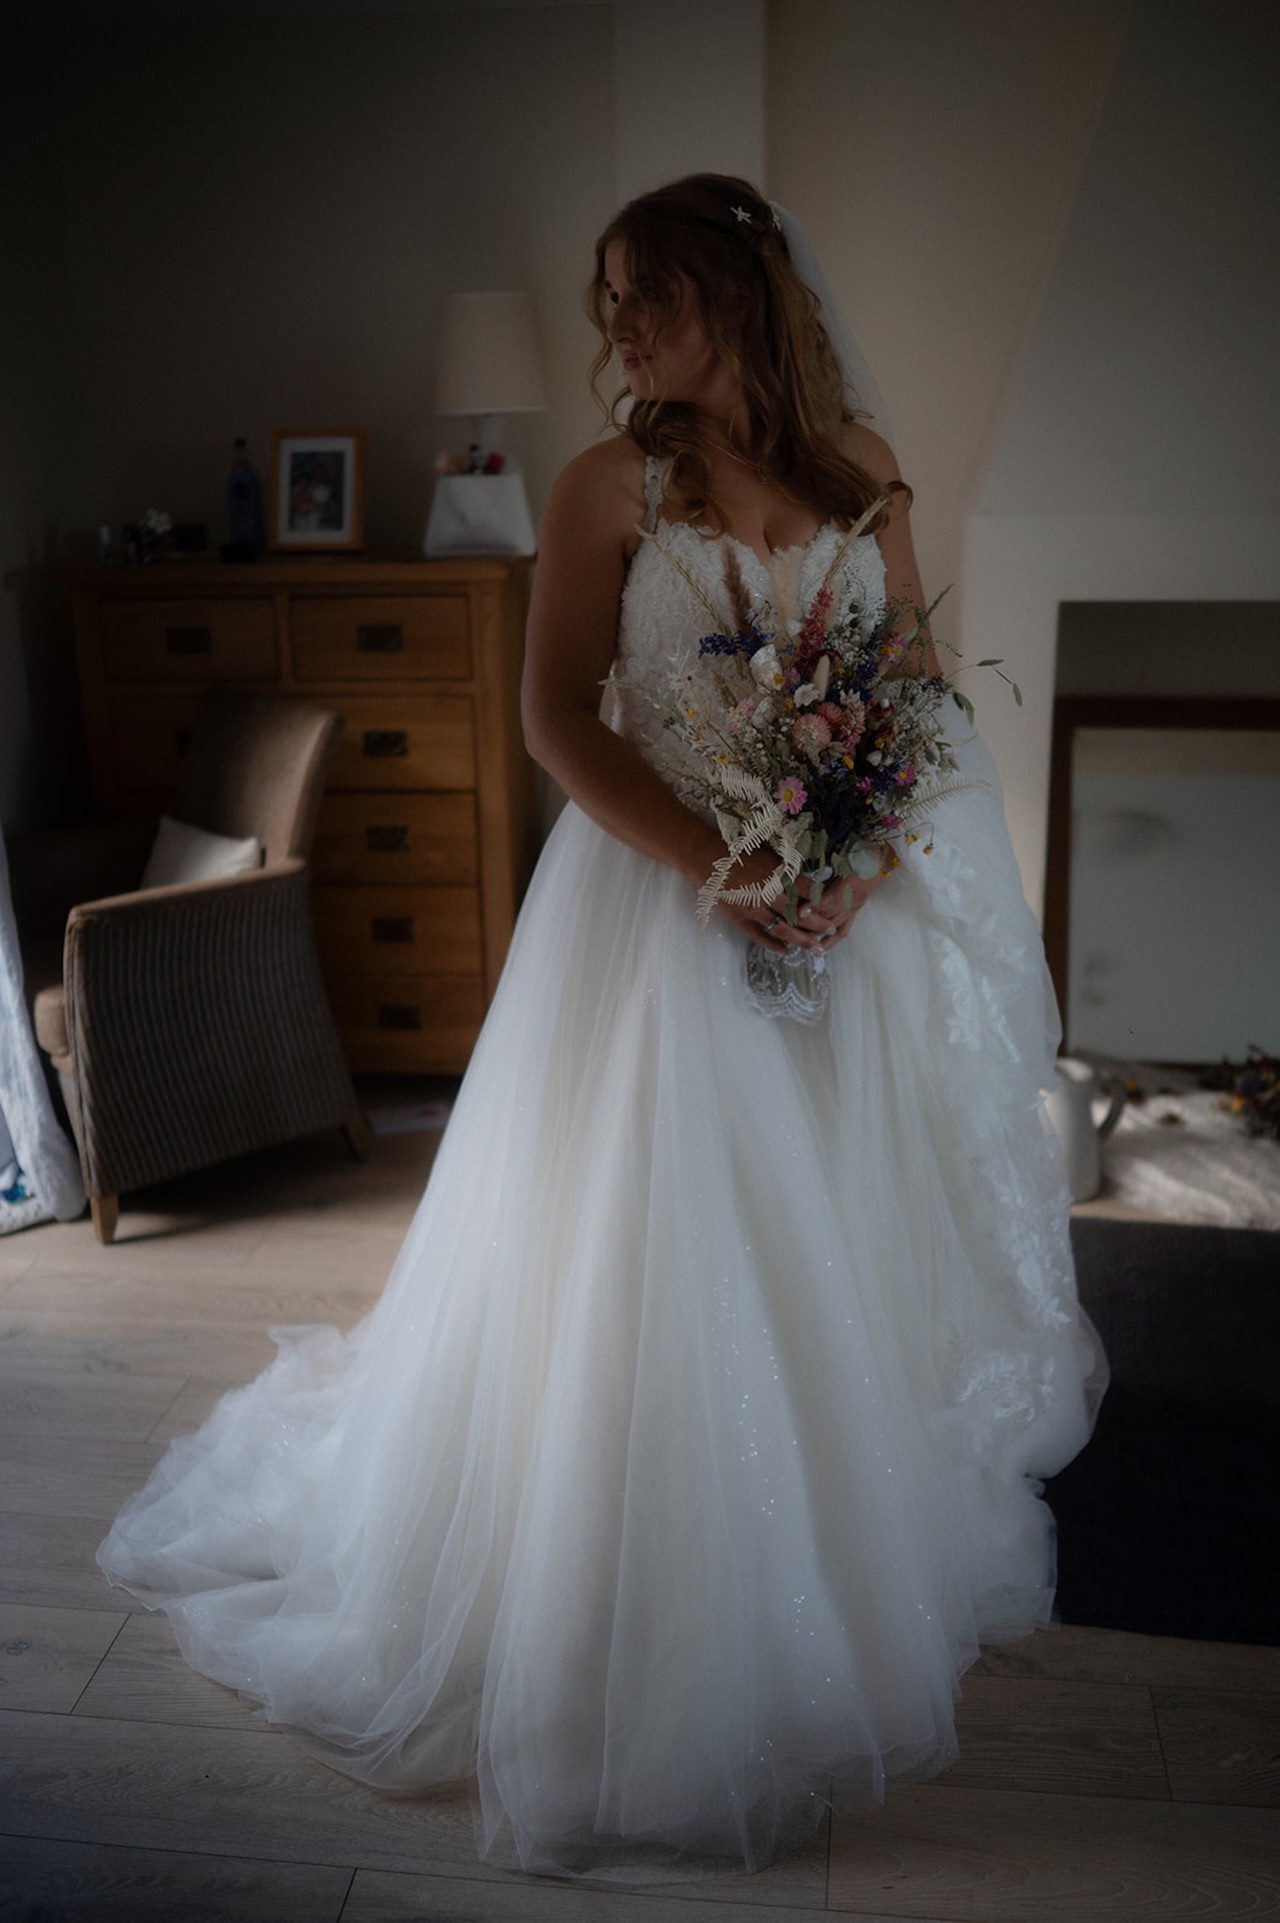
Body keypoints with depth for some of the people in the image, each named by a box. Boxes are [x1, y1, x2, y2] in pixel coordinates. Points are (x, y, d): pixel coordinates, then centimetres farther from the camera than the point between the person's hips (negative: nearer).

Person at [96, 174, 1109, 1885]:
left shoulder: (862, 469, 6)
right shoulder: (611, 485, -3)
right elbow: (558, 717, -8)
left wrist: (865, 852, -10)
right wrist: (717, 864, -19)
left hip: (851, 908, 3)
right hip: (665, 898, -3)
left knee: (836, 1245, 13)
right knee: (659, 1257, 2)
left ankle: (862, 1540, 38)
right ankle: (670, 1644, 23)